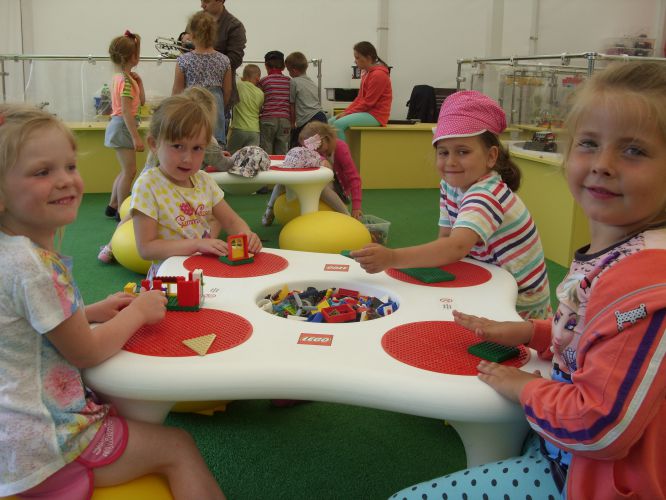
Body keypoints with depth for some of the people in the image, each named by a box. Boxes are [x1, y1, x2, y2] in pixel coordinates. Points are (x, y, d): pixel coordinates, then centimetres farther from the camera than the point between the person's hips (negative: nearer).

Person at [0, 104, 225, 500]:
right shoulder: (32, 266, -27)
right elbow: (87, 351, -18)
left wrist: (95, 311, 6)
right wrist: (138, 311, -3)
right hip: (40, 447, -10)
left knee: (148, 413, 25)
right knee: (178, 448, 1)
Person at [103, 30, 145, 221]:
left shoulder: (119, 77, 13)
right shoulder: (126, 80, -17)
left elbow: (141, 101, 17)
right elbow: (126, 111, -23)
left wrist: (139, 82, 8)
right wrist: (136, 137, -24)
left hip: (118, 126, 10)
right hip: (123, 126, -10)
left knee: (126, 171, 17)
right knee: (129, 171, -4)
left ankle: (112, 206, 25)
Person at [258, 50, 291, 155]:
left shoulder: (263, 81, 0)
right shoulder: (289, 81, 8)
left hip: (268, 119, -3)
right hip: (285, 120, 3)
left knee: (265, 154, 1)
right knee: (281, 153, 6)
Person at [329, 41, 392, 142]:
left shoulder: (378, 74, -17)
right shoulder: (366, 72, 13)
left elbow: (368, 102, -18)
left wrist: (348, 113, -13)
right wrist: (346, 111, 3)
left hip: (376, 115, -10)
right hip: (367, 111, 10)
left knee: (339, 124, -25)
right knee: (331, 122, 2)